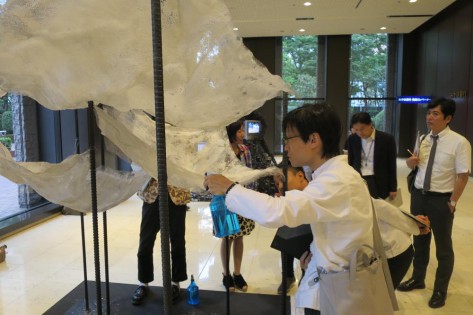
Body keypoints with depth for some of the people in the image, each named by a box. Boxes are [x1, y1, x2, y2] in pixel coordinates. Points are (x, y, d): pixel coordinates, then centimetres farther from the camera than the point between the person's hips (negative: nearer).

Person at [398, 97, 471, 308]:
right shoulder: (423, 140, 4)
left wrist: (453, 202, -15)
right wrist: (411, 162, -8)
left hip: (441, 199, -6)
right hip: (418, 195, 6)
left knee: (443, 246, 12)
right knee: (419, 240, 21)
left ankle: (440, 290, 32)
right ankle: (417, 279, 42)